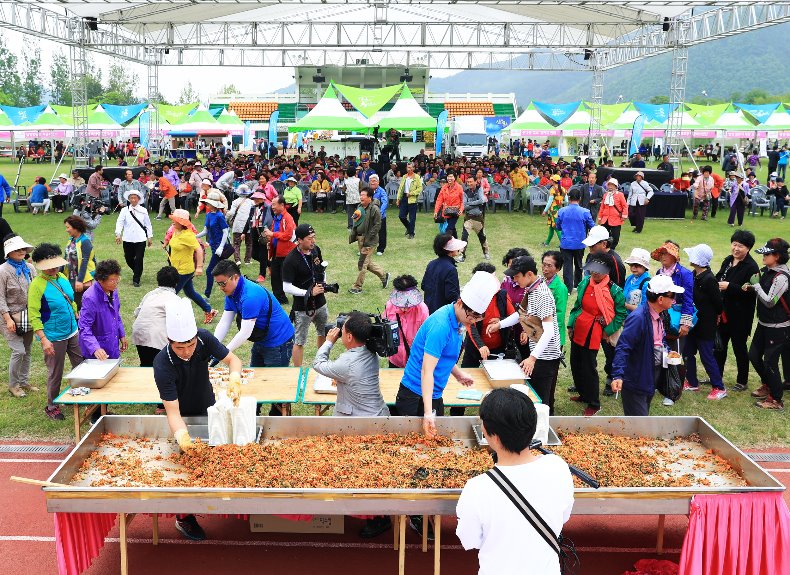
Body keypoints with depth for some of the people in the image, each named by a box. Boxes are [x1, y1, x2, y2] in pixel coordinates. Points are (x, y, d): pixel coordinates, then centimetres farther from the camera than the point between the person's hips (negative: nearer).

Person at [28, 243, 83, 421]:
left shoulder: (62, 278, 3)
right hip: (54, 338, -7)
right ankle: (51, 407, 26)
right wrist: (44, 340, -24)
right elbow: (33, 316, -20)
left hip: (72, 332, 7)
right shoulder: (37, 285, -18)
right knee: (55, 373, 7)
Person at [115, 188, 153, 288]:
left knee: (139, 259, -3)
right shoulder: (125, 210, 1)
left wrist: (150, 237, 10)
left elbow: (148, 224, 10)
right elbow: (119, 222, -7)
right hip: (128, 239, 1)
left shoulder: (143, 211, 4)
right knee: (129, 259, 11)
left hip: (140, 239, -1)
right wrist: (118, 234, -21)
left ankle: (136, 280, 8)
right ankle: (136, 271, 40)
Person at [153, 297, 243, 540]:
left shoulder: (204, 339, -26)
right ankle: (184, 517, 18)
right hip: (183, 417, -4)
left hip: (208, 409, 4)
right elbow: (173, 411, -37)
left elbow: (233, 360, -17)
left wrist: (234, 376, -40)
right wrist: (181, 436, -55)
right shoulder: (163, 365, -36)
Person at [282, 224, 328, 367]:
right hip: (302, 307, -8)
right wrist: (309, 293, -23)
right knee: (299, 342, 2)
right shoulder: (291, 260, -22)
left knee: (324, 333, 24)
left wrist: (324, 284, 2)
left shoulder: (316, 250, -2)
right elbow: (286, 287, -21)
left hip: (320, 303, 8)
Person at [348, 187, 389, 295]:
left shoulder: (374, 209, -16)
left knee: (362, 263, -5)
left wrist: (368, 239, -20)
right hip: (360, 238, 9)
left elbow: (377, 226, -18)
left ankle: (357, 286, 5)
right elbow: (356, 223, 19)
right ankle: (384, 275, 34)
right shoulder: (360, 207, 10)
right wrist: (352, 235, 9)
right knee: (367, 262, 17)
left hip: (368, 239, -9)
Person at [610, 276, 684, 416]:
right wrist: (617, 375, -39)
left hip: (652, 380, 9)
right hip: (636, 381, -9)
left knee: (644, 416, 20)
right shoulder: (638, 318, -26)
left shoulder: (659, 315, 4)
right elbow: (622, 348, -30)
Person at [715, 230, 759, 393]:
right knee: (719, 345, 17)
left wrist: (729, 286, -27)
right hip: (723, 312, 7)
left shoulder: (751, 267, -17)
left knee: (739, 348, 7)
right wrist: (717, 284, -6)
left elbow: (751, 292, -24)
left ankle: (742, 382, 24)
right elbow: (719, 279, 16)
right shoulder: (728, 261, 6)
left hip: (740, 316, -7)